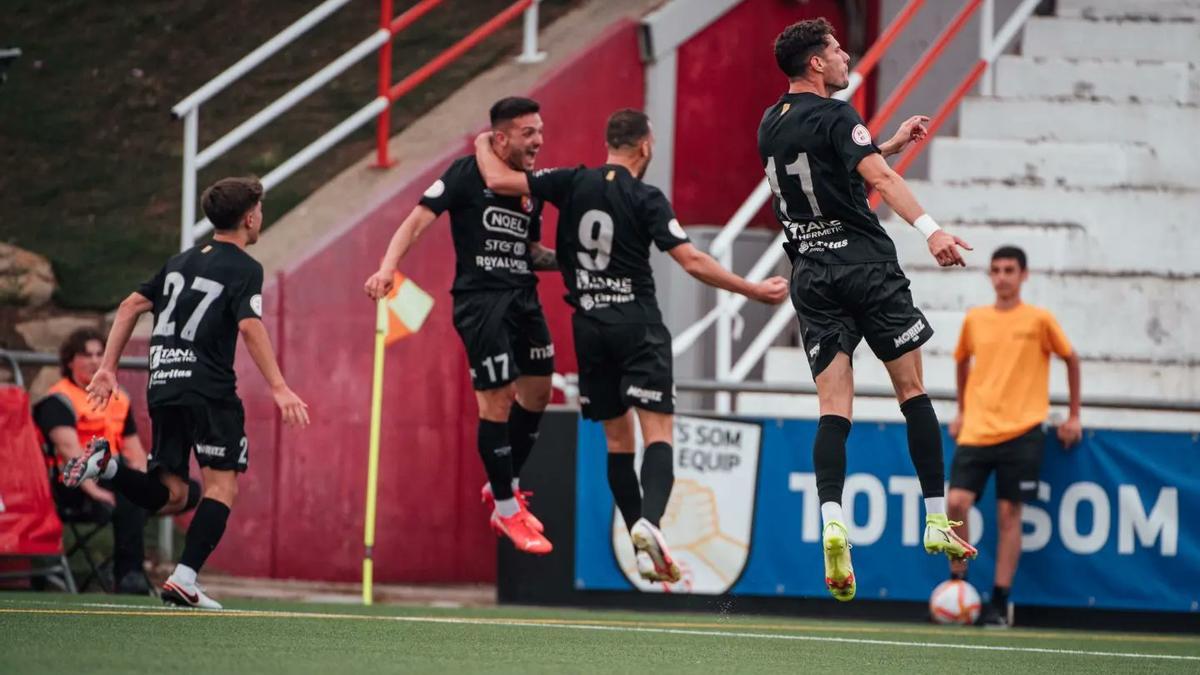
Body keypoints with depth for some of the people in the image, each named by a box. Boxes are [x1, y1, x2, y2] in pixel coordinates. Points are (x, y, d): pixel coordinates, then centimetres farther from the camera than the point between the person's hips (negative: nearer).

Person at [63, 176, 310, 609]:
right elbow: (250, 327, -16)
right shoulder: (245, 269, -2)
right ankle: (184, 579, -15)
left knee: (171, 496, 10)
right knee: (222, 484, -2)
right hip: (209, 390, -7)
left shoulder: (183, 261, 20)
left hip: (163, 388, 7)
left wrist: (108, 368, 19)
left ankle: (105, 465, -14)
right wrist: (279, 389, -20)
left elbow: (131, 306, 17)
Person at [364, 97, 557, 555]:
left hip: (523, 298, 7)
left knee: (537, 390, 10)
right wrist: (388, 267, -25)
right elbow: (419, 219, -11)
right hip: (480, 299, -7)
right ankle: (506, 511, 2)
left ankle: (505, 488, 29)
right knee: (497, 399, -8)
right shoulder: (467, 174, -6)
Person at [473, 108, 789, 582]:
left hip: (589, 326, 4)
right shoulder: (646, 199, -8)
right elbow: (692, 262, -13)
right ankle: (650, 517, -34)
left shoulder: (572, 183, 1)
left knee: (617, 437, 11)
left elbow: (499, 180, -1)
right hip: (638, 324, -4)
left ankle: (643, 550, 8)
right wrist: (754, 291, -5)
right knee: (658, 432, -8)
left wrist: (484, 145, 20)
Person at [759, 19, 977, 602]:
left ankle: (831, 518, -24)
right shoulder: (835, 116, -9)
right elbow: (878, 178, -24)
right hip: (866, 264, -6)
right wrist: (930, 230, -34)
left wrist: (890, 144, 32)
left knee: (833, 410, -2)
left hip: (811, 277, 6)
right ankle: (937, 521, 6)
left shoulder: (770, 126, 15)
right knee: (912, 390, 6)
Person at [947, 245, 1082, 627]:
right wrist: (962, 412, 23)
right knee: (956, 502, -13)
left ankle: (1000, 603, 2)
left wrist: (1074, 417, 12)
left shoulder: (1039, 320, -1)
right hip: (976, 431, 3)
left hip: (1021, 433, -3)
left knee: (1009, 513, -3)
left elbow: (1070, 359, 11)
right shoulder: (974, 320, 8)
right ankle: (957, 579, 3)